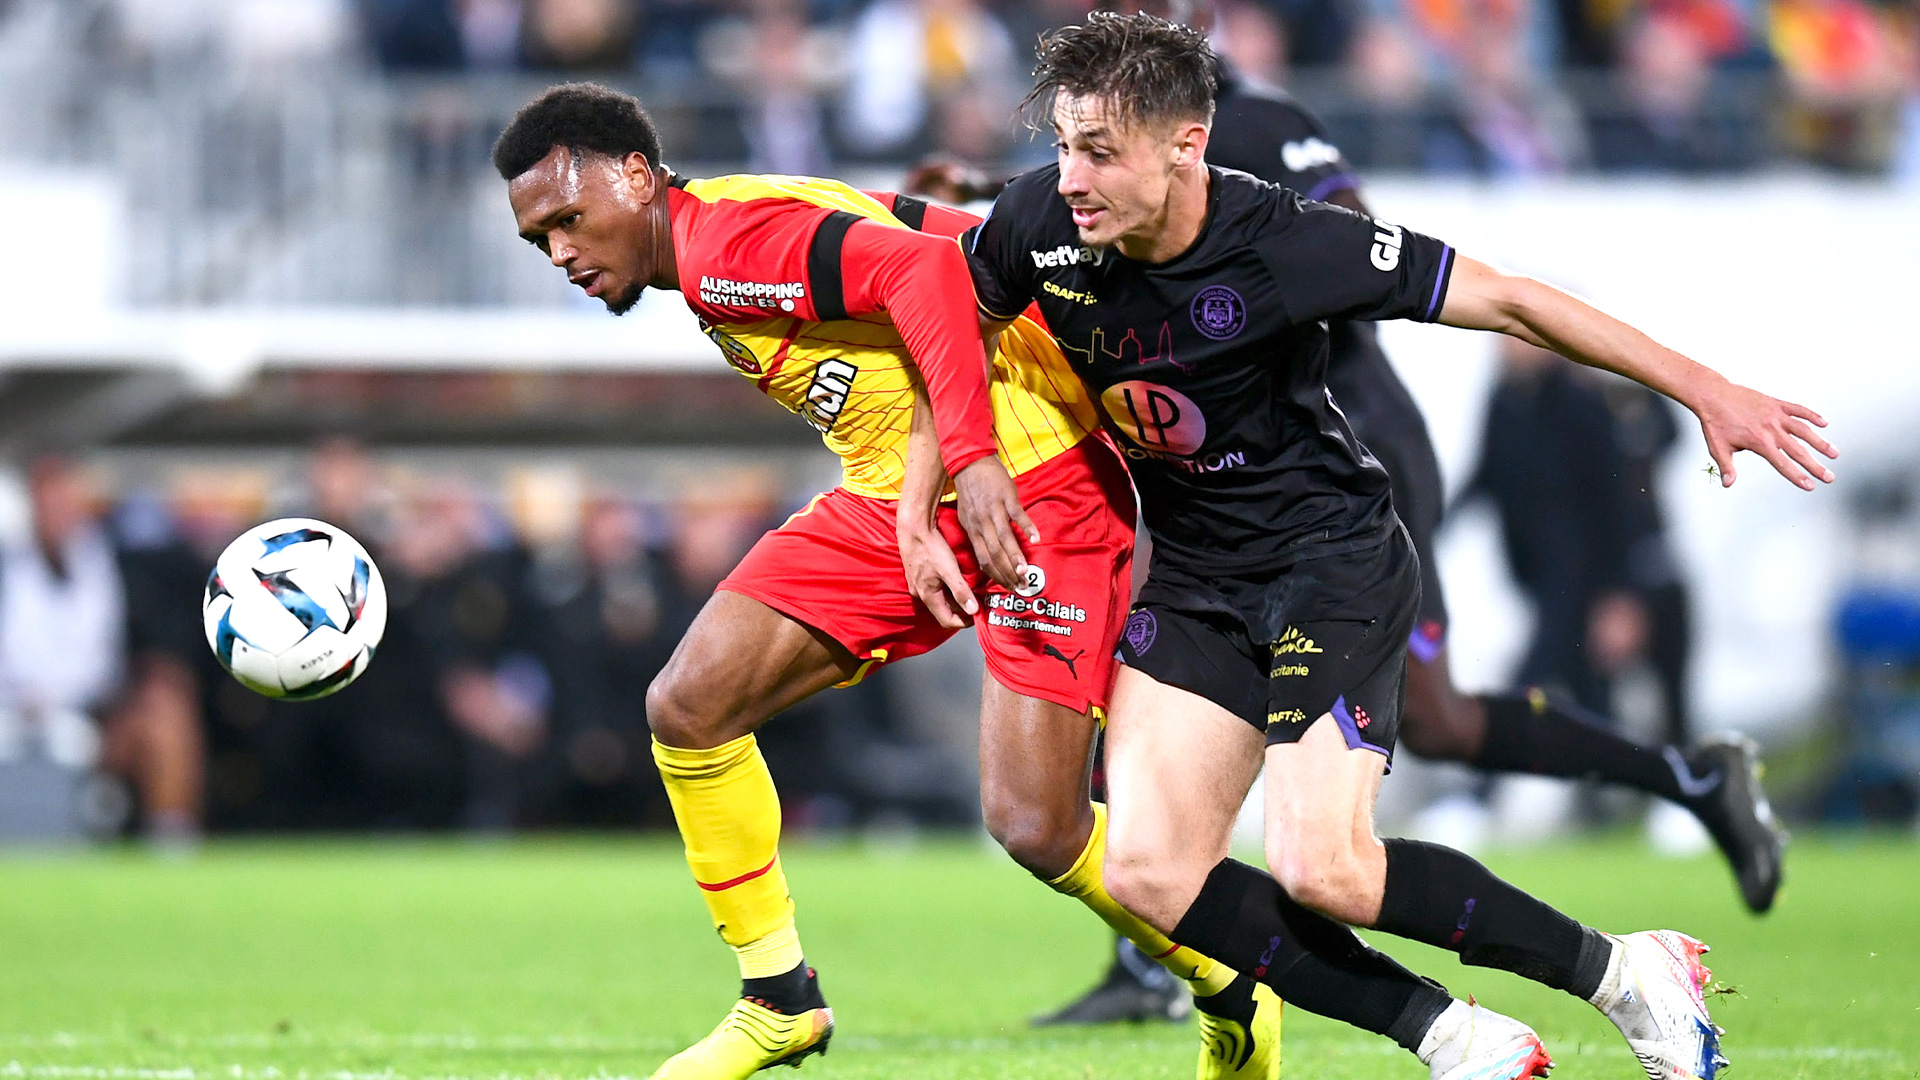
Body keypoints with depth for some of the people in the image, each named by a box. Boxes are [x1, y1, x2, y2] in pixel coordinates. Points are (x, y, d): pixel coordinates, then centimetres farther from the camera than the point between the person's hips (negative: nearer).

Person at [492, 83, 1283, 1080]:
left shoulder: (726, 241, -18)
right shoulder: (712, 268, 11)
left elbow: (921, 270, -31)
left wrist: (971, 458, -38)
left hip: (1034, 487, -9)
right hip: (900, 495, 9)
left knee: (1033, 829, -15)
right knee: (687, 707, -4)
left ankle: (1236, 998, 11)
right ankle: (780, 999, 9)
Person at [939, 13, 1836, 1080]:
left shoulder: (1283, 244, -25)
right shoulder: (1039, 224, -13)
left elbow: (1506, 300, -18)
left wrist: (1703, 389, -17)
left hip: (1332, 560, -6)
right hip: (1191, 576, 6)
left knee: (1318, 866, -22)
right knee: (1149, 871, -10)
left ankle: (1623, 972, -1)